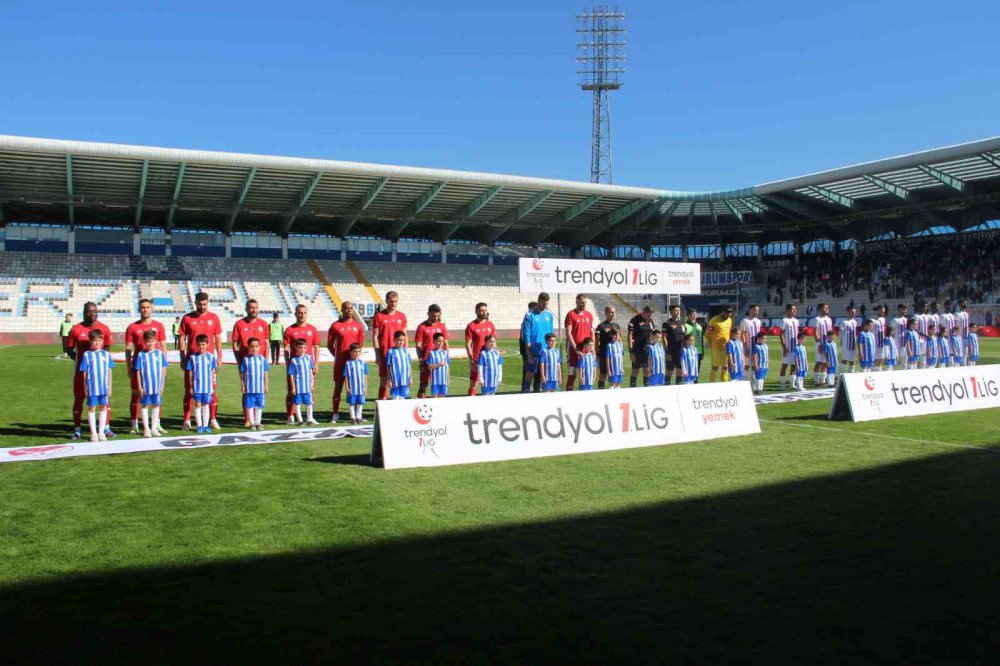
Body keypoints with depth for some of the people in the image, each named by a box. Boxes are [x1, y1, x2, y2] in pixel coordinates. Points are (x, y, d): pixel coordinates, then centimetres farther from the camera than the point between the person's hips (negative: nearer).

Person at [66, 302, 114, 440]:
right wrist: (78, 360, -10)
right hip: (81, 369, -1)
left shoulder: (104, 329, 0)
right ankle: (77, 430, 12)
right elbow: (69, 348, 3)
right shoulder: (76, 329, -4)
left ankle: (106, 428, 4)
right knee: (79, 398, 5)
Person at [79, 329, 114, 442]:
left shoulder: (106, 354, 3)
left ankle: (101, 432, 18)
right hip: (92, 387, -2)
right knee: (92, 408, 4)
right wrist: (85, 388, -1)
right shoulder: (87, 355, -2)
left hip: (104, 387, 2)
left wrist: (109, 387, 6)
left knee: (103, 407, 8)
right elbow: (84, 373, 1)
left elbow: (109, 371, 7)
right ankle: (93, 433, 13)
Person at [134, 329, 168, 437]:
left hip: (157, 386, 1)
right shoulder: (141, 355, -4)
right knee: (145, 406, 6)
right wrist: (139, 387, -4)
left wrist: (162, 385, 2)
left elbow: (163, 370, 3)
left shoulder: (160, 353, -1)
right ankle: (146, 429, 15)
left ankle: (154, 428, 18)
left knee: (156, 405, 8)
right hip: (145, 386, -1)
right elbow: (138, 372, -1)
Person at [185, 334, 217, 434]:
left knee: (206, 405, 9)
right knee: (197, 405, 5)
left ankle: (205, 425, 17)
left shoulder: (211, 357, -2)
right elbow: (190, 372, 1)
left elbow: (213, 372, 3)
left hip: (208, 386, 1)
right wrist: (191, 386, 0)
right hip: (196, 387, -1)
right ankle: (199, 425, 13)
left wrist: (212, 386, 3)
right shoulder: (192, 357, -3)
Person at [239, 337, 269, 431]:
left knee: (259, 405, 8)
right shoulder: (245, 359, -3)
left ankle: (257, 422, 20)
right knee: (249, 405, 5)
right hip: (249, 388, -2)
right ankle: (252, 423, 15)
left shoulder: (262, 359, 2)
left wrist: (266, 385, 5)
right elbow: (242, 374, 0)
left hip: (260, 388, 2)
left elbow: (265, 373, 6)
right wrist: (242, 385, -3)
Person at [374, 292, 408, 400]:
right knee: (384, 382, 1)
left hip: (399, 354, 3)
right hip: (385, 355, -3)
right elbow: (375, 336, -2)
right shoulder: (379, 316, -1)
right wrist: (378, 355, -8)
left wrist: (406, 353, 7)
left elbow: (404, 336, 14)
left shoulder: (402, 316, 9)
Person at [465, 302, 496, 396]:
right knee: (473, 384, 0)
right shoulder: (471, 326, -5)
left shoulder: (490, 325, 9)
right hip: (476, 360, -5)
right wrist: (471, 360, -14)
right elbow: (468, 344, -7)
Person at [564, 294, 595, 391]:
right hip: (573, 348, -5)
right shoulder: (571, 314, -5)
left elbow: (592, 333, 15)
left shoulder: (589, 315, 11)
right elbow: (568, 333, -10)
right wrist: (576, 348, -16)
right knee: (572, 374, -2)